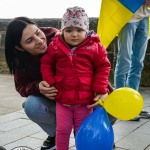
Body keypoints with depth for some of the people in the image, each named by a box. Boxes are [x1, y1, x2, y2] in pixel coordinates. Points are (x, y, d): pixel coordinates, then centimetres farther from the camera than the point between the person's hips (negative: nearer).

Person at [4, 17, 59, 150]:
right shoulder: (20, 60, -18)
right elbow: (22, 87, -10)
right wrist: (38, 87, -32)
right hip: (48, 99, 3)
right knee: (31, 106, -26)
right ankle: (56, 133, 4)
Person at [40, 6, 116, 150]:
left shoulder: (95, 47, -7)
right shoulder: (55, 46, -4)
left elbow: (103, 68, -2)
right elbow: (46, 64, 5)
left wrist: (101, 90, -7)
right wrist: (50, 83, -5)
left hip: (85, 100, -1)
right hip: (62, 99, 1)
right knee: (62, 130, 12)